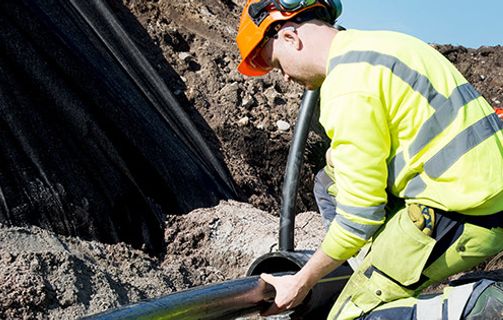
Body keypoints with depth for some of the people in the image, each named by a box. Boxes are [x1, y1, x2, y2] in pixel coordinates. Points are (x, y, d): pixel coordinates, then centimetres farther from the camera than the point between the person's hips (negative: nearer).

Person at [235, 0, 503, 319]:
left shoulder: (349, 88, -18)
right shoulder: (375, 42, 11)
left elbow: (359, 216, -15)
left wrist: (301, 283, -3)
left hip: (462, 216, -10)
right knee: (330, 182, 19)